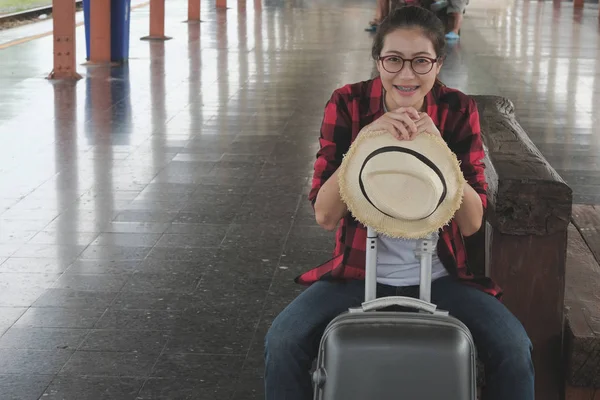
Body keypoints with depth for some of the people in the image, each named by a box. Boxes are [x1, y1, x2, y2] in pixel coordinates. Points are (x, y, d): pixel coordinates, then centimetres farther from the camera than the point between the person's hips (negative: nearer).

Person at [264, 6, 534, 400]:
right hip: (358, 274, 0)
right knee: (283, 342, -22)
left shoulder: (458, 110, -7)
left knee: (514, 349, -22)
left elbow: (472, 222, -12)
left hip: (439, 278, 0)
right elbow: (325, 215, -15)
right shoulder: (348, 104, -9)